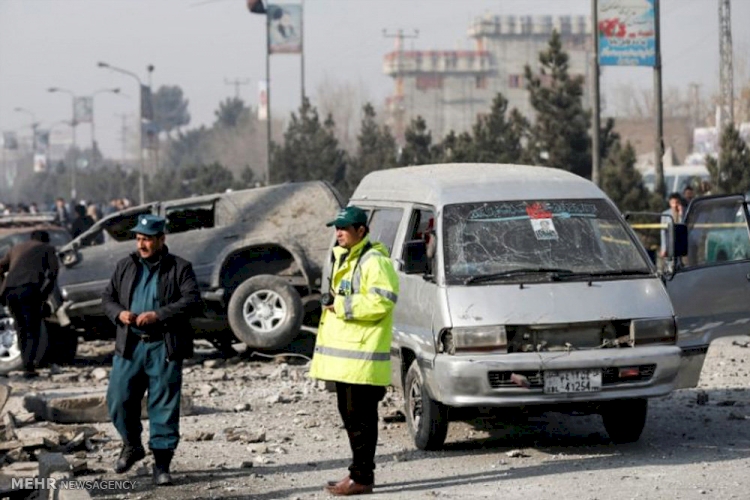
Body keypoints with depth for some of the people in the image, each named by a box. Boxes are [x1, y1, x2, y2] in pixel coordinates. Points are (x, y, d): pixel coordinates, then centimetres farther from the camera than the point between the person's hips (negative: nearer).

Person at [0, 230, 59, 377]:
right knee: (33, 330, 0)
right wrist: (46, 291, 12)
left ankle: (27, 363, 12)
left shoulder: (17, 248, 33)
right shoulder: (47, 248, 22)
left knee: (22, 328, 17)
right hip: (29, 289, -4)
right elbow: (54, 269, 6)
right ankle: (29, 366, -13)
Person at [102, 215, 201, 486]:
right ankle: (131, 445, 28)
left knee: (164, 406, -1)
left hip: (164, 348, -3)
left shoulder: (179, 268, 0)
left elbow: (193, 300, -10)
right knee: (119, 400, 3)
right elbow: (107, 296, 16)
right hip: (129, 345, 4)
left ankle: (162, 463, 6)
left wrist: (159, 315, -21)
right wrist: (119, 313, -7)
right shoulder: (125, 266, 12)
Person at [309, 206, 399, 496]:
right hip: (344, 355, 10)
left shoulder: (374, 262, -12)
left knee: (360, 418, -7)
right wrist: (332, 304, 12)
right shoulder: (343, 260, 21)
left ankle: (361, 477, -4)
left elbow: (381, 302, -22)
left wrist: (341, 305, -17)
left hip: (362, 357, -10)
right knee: (350, 416, 14)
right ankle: (359, 474, 21)